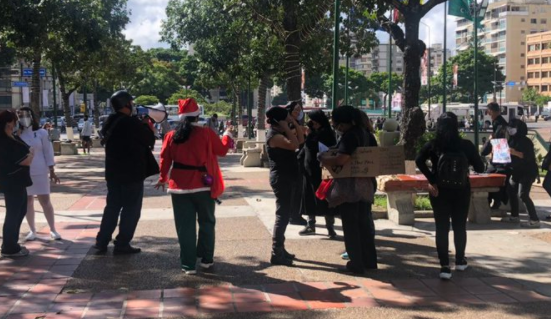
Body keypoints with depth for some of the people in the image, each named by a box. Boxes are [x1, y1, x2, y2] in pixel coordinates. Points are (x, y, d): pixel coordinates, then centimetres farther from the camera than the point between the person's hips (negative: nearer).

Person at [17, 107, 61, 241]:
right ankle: (32, 230, 19)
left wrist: (52, 171, -3)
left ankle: (53, 230, 8)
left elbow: (48, 152, -1)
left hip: (40, 172, -2)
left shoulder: (41, 132, -3)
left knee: (45, 201, 0)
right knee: (28, 202, 9)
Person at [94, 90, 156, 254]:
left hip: (114, 172, 8)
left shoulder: (110, 123, 9)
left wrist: (142, 124, 13)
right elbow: (149, 140, -10)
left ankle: (101, 242, 15)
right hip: (132, 173, -8)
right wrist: (146, 125, 6)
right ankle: (122, 244, 4)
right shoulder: (133, 123, -17)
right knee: (131, 209, 2)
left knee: (112, 206, 15)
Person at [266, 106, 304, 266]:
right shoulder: (274, 136, -17)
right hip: (281, 179, -10)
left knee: (285, 214, 15)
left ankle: (280, 249, 24)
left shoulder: (282, 133, 14)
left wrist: (294, 122, 7)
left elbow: (300, 139, 13)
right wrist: (286, 127, -21)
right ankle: (276, 254, -7)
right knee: (283, 215, -10)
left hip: (287, 178, 10)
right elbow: (294, 145, -31)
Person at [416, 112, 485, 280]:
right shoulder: (466, 145, -7)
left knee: (442, 228, 4)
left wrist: (432, 180, -18)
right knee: (460, 226, 16)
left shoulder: (433, 145, -7)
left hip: (440, 191, -1)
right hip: (461, 191, 1)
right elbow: (480, 168, -4)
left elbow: (419, 161, -21)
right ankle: (460, 261, 31)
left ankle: (445, 266, -2)